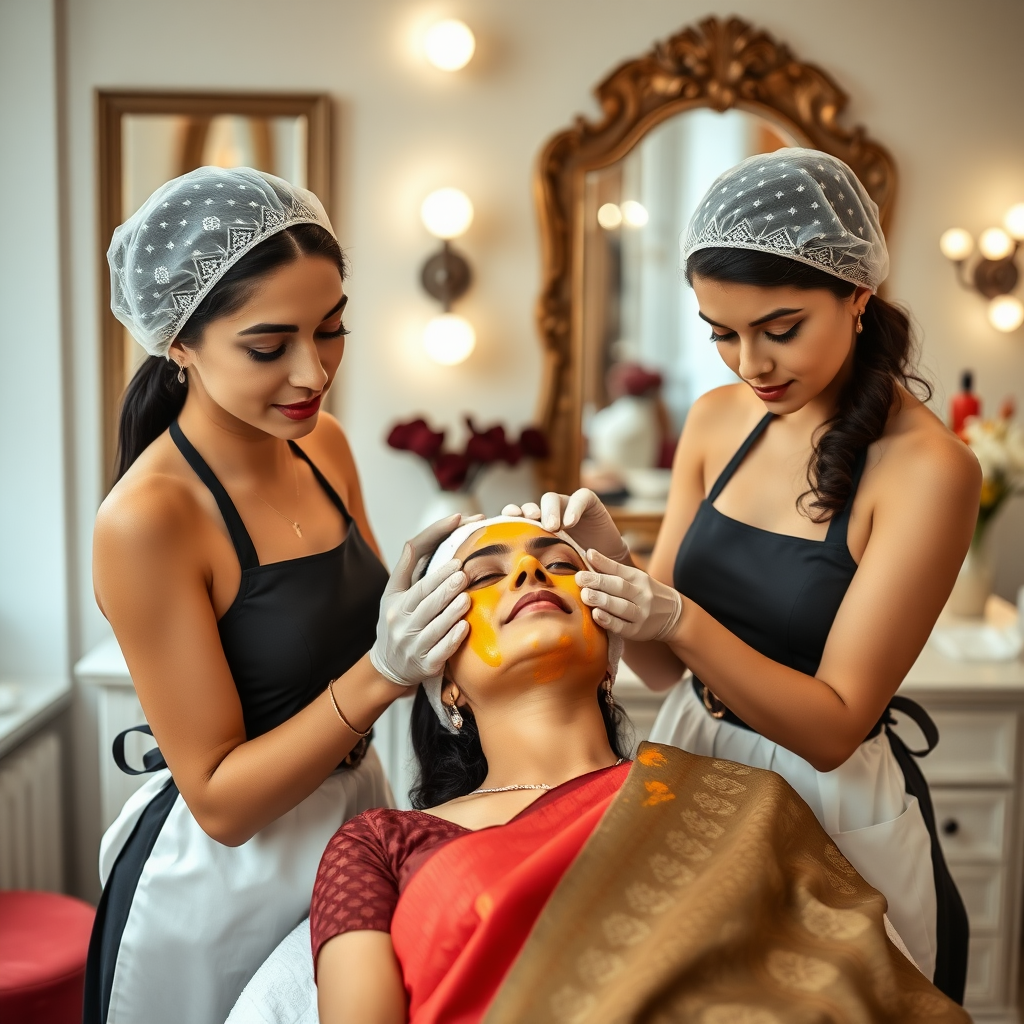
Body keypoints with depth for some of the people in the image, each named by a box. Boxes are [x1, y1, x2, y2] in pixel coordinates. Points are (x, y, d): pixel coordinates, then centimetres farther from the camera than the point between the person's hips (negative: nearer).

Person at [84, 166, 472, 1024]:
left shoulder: (321, 445, -4)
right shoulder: (146, 518, -24)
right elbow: (220, 800, -21)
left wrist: (439, 581, -11)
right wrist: (383, 673, -31)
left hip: (355, 813, 7)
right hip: (219, 882, -6)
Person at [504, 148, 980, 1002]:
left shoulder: (926, 468, -19)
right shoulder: (718, 420, -3)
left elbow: (833, 726, -18)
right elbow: (665, 667, 1)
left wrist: (680, 621, -30)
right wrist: (610, 561, -18)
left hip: (834, 809, -5)